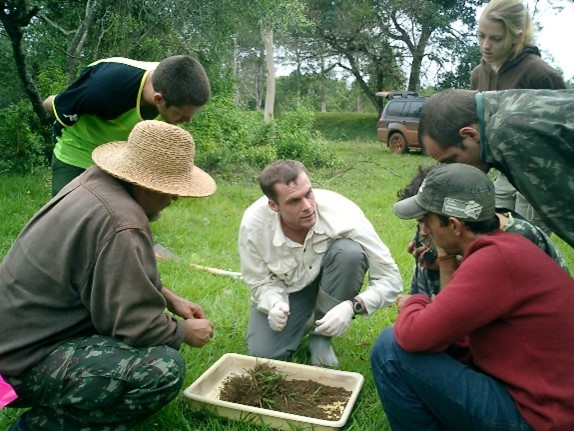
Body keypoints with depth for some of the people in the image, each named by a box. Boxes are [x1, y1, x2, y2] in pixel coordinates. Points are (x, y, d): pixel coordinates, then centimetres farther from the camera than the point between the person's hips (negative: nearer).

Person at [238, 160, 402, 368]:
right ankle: (305, 321, 16)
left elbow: (391, 279, -26)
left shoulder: (343, 215, -33)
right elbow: (261, 282, -12)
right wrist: (274, 303, -34)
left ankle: (321, 337, -10)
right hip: (286, 288, 1)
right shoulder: (252, 225, -29)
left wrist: (353, 306, -42)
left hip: (327, 280, 0)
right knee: (262, 354, -19)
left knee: (349, 251, -33)